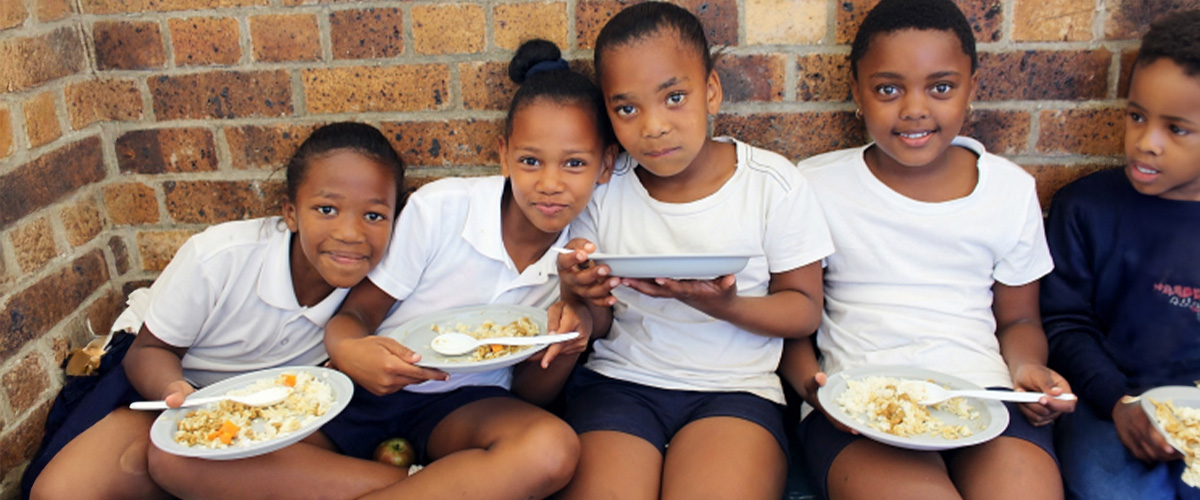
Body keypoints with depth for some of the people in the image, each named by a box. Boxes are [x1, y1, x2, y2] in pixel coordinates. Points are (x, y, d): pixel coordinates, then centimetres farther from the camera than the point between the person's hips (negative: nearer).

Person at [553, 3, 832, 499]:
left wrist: (726, 307, -19)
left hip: (735, 387, -1)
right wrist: (584, 296, -15)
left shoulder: (773, 183, -3)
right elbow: (598, 328, 10)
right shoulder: (602, 189, 2)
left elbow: (805, 309, 1)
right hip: (618, 380, 1)